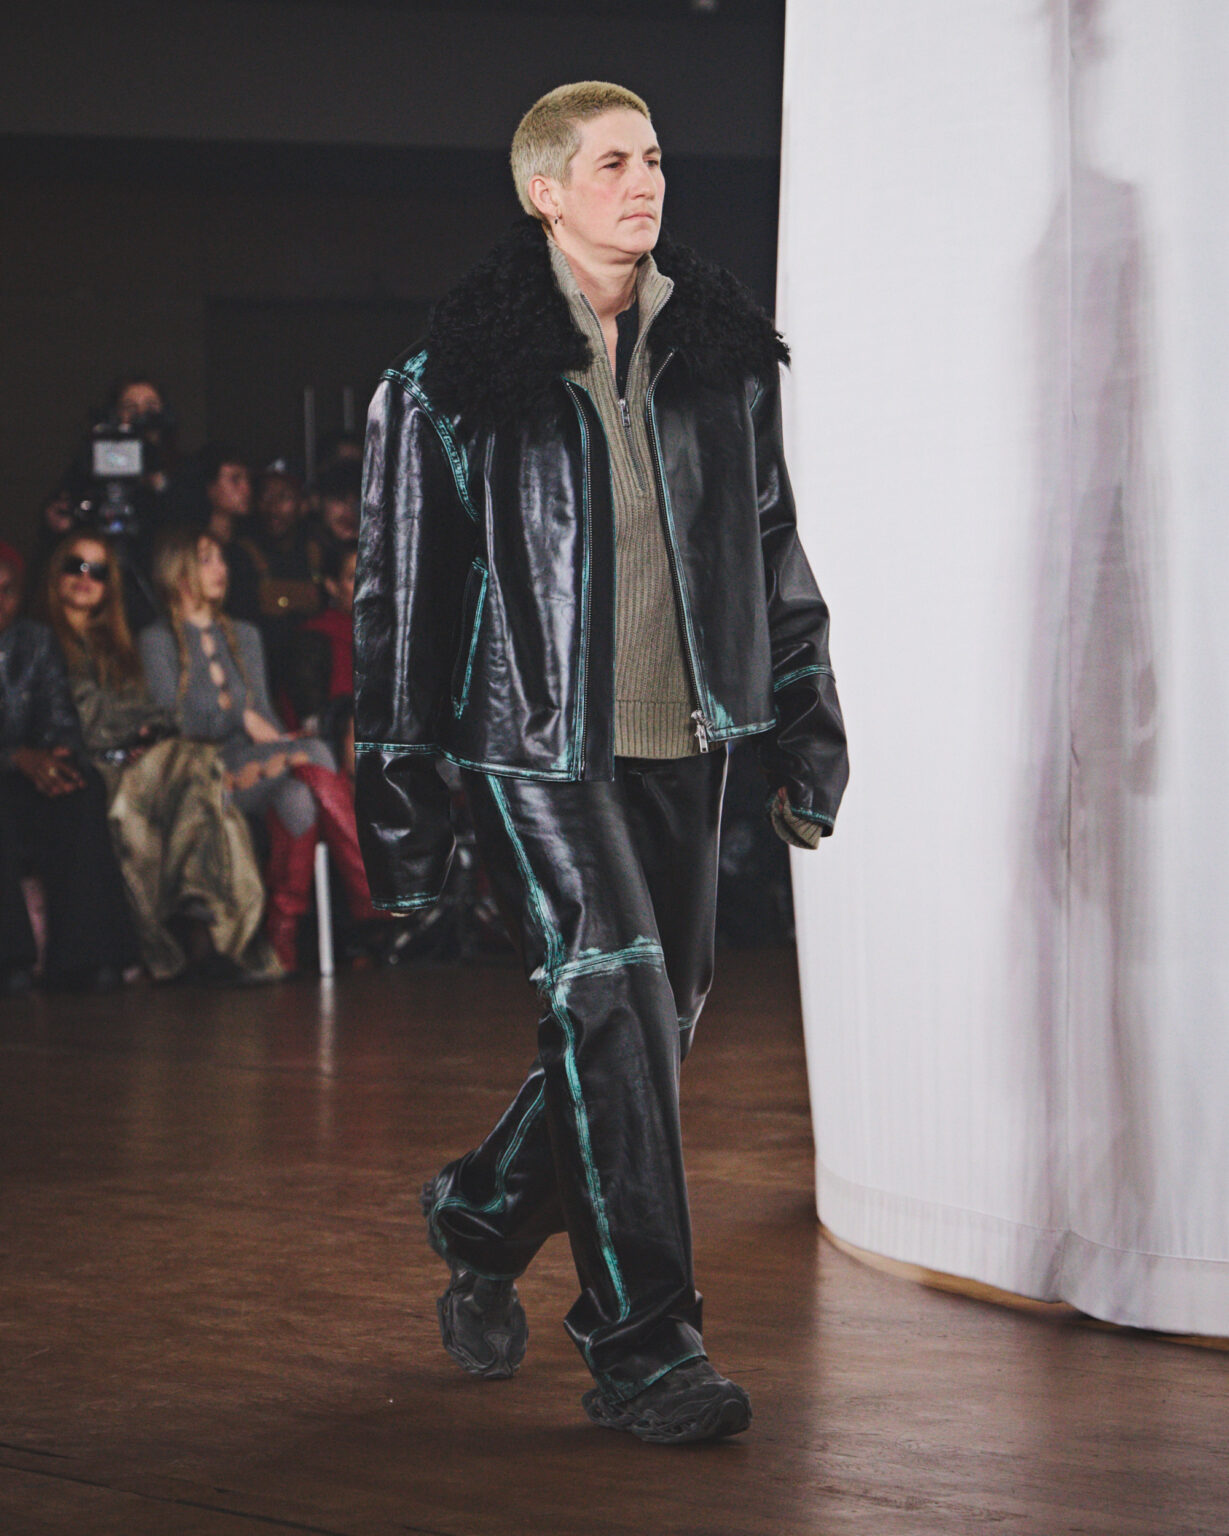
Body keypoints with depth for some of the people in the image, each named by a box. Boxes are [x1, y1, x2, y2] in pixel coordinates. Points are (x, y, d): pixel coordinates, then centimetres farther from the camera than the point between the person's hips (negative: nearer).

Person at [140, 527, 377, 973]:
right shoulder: (157, 640, 8)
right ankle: (375, 895, -32)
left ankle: (284, 931, -42)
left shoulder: (243, 635, 27)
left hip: (256, 767, 5)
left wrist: (279, 750, -3)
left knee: (299, 794, -34)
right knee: (315, 756, -32)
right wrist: (241, 717, -9)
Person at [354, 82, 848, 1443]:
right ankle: (641, 1348, -7)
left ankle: (485, 1213, 37)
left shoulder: (721, 350, 8)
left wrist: (806, 728, 14)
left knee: (664, 1007, 10)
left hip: (682, 739, 6)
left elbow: (772, 547, 17)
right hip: (535, 736, -6)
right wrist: (398, 791, -4)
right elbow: (398, 586, -2)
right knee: (613, 1002, -14)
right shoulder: (457, 375, -6)